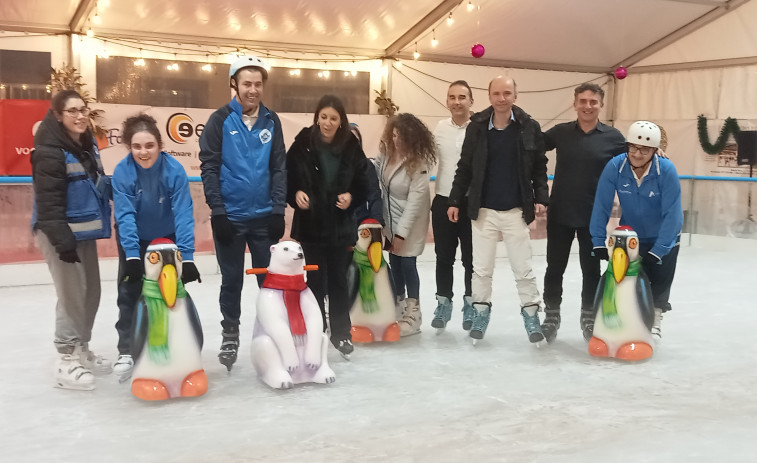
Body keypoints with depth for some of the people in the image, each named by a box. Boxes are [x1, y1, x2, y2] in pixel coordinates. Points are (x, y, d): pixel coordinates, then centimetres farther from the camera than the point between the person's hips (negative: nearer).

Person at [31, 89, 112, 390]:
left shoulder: (88, 146, 8)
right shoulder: (50, 151, -18)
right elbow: (49, 201, -22)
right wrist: (61, 239, -25)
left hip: (84, 231, 9)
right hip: (60, 232, -9)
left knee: (91, 293, 14)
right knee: (72, 297, -7)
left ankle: (81, 350, 30)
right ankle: (67, 362, 4)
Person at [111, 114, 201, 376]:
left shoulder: (175, 171, -29)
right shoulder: (122, 172, -27)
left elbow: (183, 214, -31)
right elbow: (125, 215, -29)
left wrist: (186, 256, -38)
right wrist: (132, 255, -37)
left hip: (166, 237, 0)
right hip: (134, 239, 0)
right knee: (129, 294, 0)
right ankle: (126, 351, 11)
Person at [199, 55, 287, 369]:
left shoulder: (271, 122, 4)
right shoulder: (220, 120, -5)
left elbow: (279, 168, 5)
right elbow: (209, 168, -7)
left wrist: (278, 210, -2)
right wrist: (218, 211, -13)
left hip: (264, 217, 2)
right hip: (230, 217, -2)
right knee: (232, 280, 8)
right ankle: (230, 336, 23)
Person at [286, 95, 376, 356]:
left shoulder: (351, 147, -3)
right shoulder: (302, 145, -8)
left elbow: (362, 184, 5)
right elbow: (287, 179, -2)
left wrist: (351, 196, -14)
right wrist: (295, 194, -21)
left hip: (341, 226, 1)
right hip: (310, 225, -1)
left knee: (339, 280, 11)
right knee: (315, 282, 7)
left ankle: (341, 333, 25)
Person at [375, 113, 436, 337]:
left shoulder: (418, 163, -25)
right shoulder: (386, 153, -8)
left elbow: (415, 200, -24)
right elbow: (375, 175, 3)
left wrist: (402, 232, -23)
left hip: (411, 219, -6)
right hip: (389, 217, 6)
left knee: (407, 262, -3)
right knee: (394, 261, 14)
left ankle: (413, 313, 12)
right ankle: (398, 305, 30)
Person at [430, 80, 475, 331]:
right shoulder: (439, 128, 3)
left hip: (472, 202, -3)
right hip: (443, 201, 3)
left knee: (471, 258, 7)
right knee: (444, 257, 11)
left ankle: (471, 305, 21)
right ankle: (443, 303, 24)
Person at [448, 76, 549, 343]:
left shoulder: (529, 127, -4)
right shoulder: (477, 127, -3)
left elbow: (539, 168, 3)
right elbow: (465, 168, 3)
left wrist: (541, 198, -6)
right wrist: (455, 201, 2)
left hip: (516, 210, -1)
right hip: (483, 210, 1)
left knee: (523, 269, 6)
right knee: (482, 268, 10)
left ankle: (531, 315, 20)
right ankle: (480, 312, 26)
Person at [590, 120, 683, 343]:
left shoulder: (667, 170, -29)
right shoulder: (615, 167, -25)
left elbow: (672, 215, -27)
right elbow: (601, 207, -21)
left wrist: (657, 251, -27)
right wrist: (599, 243, -22)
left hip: (664, 238, -1)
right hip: (630, 235, 2)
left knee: (660, 282, 5)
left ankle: (654, 321, 25)